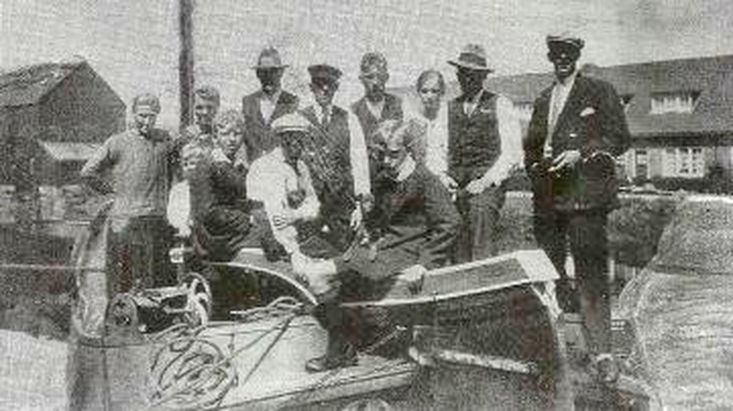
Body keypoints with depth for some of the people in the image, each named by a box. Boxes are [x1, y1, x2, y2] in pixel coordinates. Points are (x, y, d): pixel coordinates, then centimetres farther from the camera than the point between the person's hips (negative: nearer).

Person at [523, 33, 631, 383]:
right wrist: (536, 166, 7)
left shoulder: (599, 92, 6)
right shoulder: (543, 100, 22)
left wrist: (580, 154, -13)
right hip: (547, 197, 6)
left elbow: (619, 138, -1)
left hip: (585, 194, -5)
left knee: (590, 272, -11)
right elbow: (532, 144, 28)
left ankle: (601, 352, -9)